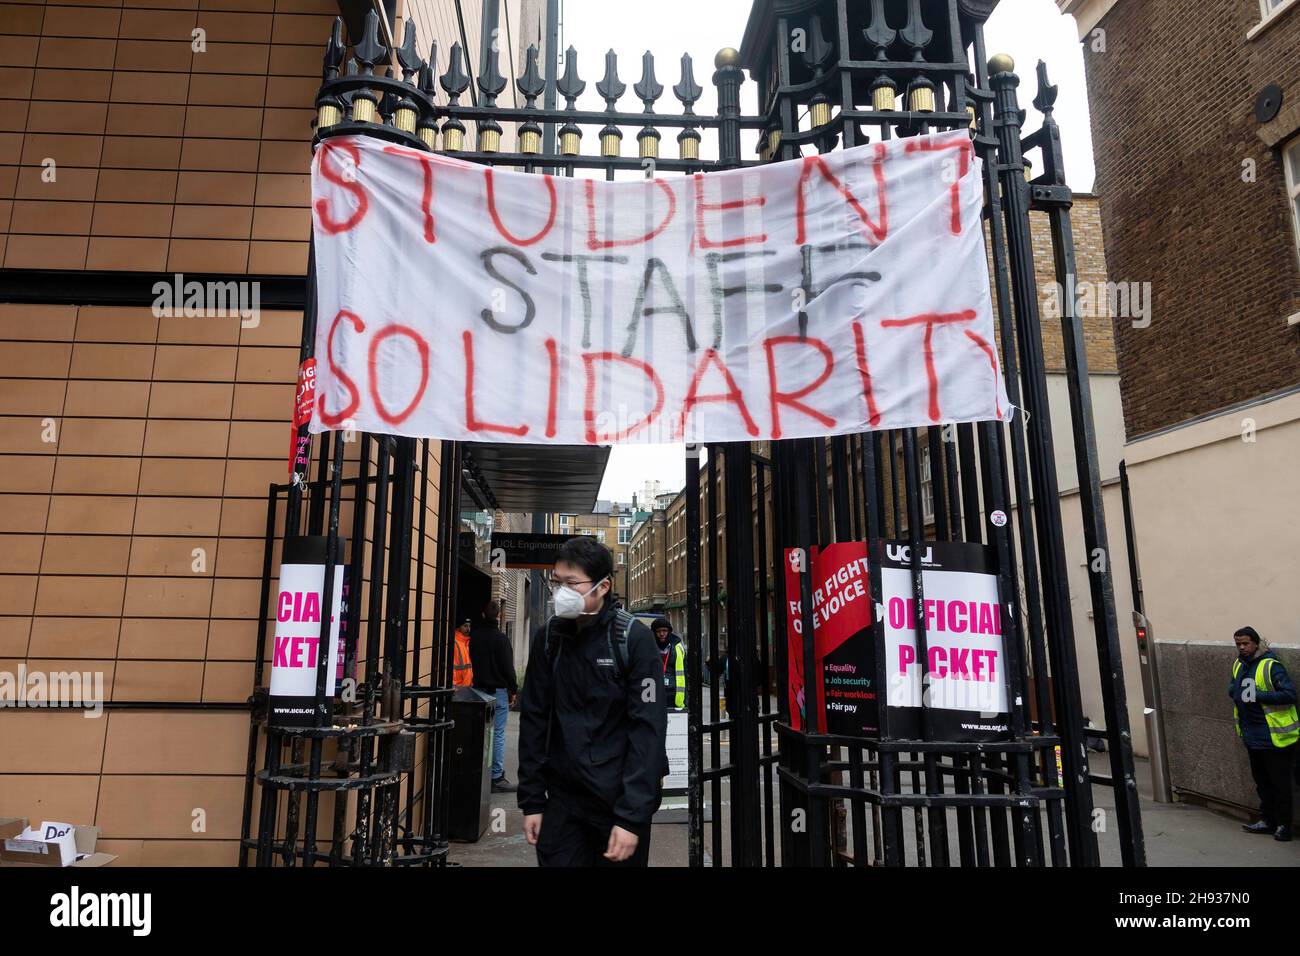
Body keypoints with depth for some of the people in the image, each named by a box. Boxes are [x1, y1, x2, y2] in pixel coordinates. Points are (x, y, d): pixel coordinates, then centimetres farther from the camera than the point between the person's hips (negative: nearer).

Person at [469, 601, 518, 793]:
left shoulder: (474, 637, 6)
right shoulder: (500, 638, -14)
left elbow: (472, 662, 15)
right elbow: (508, 667, -12)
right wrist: (514, 691, -4)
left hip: (479, 689, 6)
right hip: (498, 690, -6)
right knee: (498, 734, -2)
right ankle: (497, 777, 0)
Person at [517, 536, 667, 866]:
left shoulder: (633, 638, -12)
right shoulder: (547, 637, 0)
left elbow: (649, 729, -14)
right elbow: (533, 721, 6)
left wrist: (632, 817, -18)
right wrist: (531, 801, 3)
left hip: (621, 800, -3)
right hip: (562, 801, 3)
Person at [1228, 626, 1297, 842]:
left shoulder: (1271, 666, -17)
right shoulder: (1238, 665, 8)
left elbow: (1289, 694, -22)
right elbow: (1231, 688, 18)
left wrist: (1258, 695, -26)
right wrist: (1237, 690, -5)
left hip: (1274, 736, -8)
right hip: (1253, 736, 8)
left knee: (1280, 783, 4)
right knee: (1262, 782, 18)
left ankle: (1283, 824, 16)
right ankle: (1268, 820, 29)